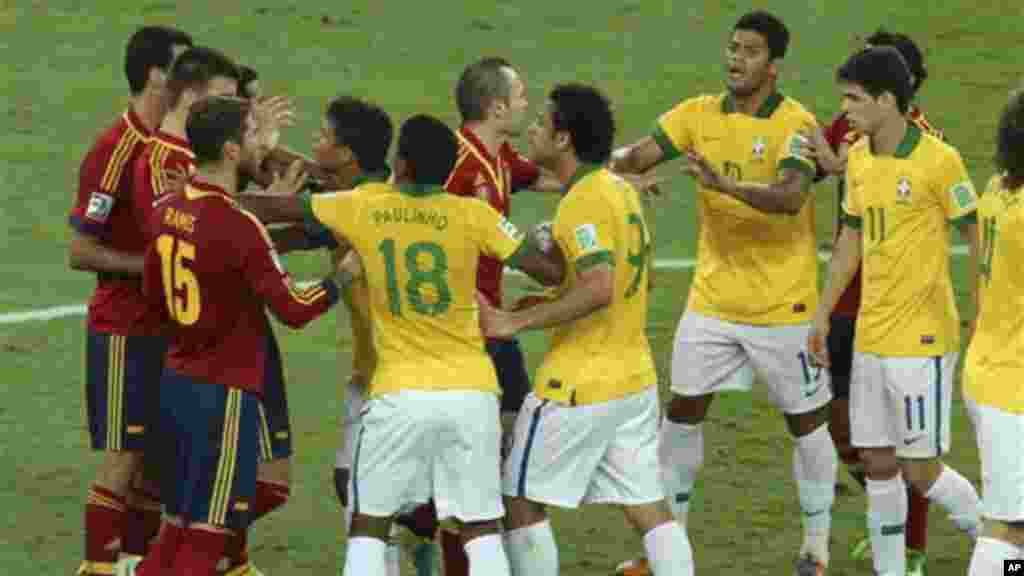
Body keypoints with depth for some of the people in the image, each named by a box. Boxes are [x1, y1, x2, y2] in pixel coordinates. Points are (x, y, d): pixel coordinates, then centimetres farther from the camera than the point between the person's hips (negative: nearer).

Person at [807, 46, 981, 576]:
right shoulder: (858, 158, 6)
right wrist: (823, 314, 16)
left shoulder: (938, 161, -14)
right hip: (871, 334, 7)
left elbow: (978, 240, -10)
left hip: (922, 338, -7)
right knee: (877, 464, 9)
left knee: (919, 470, -5)